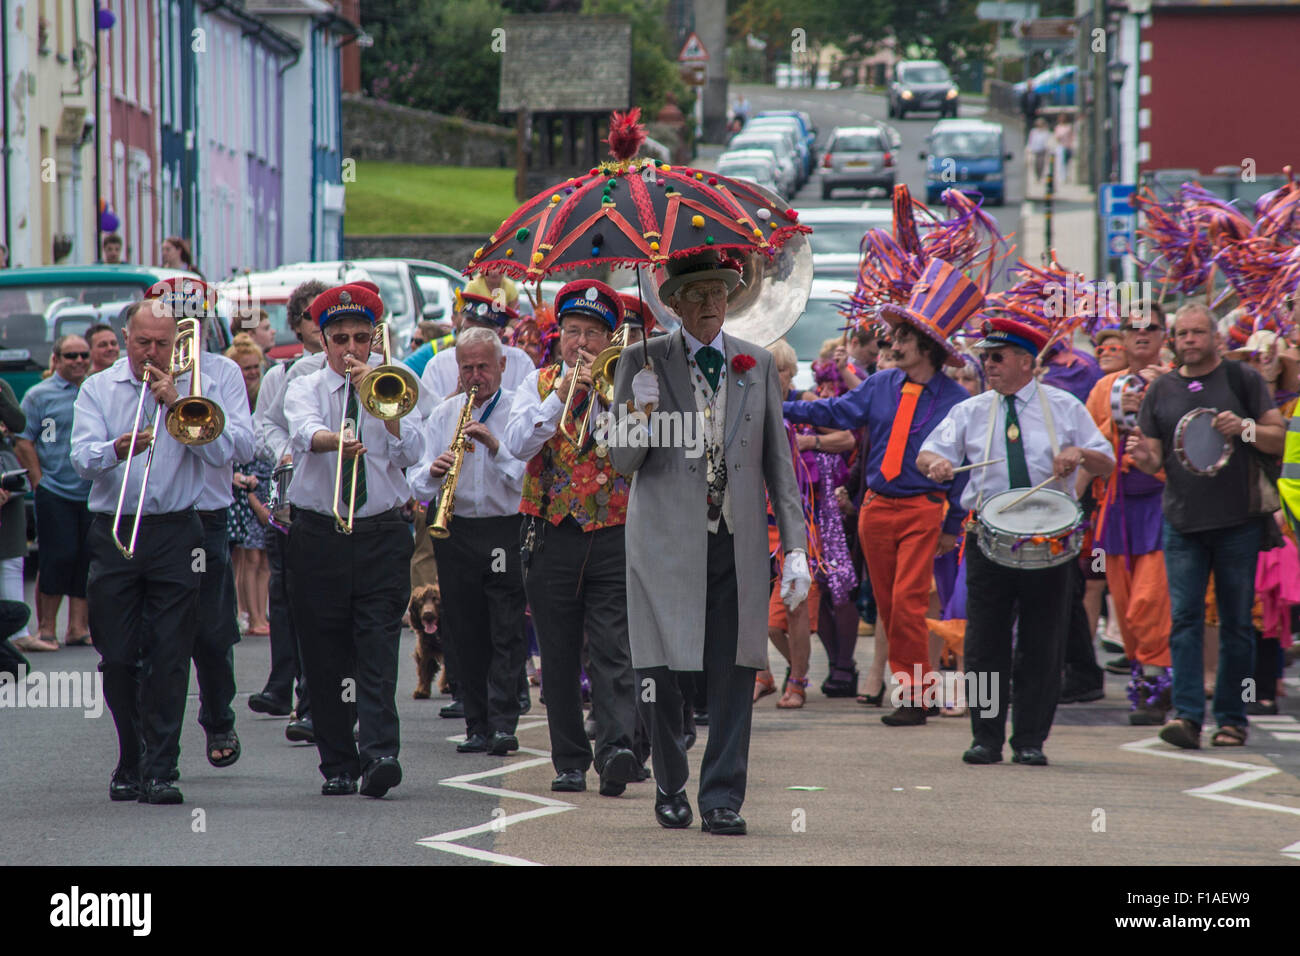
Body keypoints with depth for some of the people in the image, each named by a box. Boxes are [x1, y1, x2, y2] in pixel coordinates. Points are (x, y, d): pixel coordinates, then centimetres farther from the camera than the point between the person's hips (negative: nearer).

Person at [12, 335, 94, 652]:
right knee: (57, 558, -6)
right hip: (55, 494, -4)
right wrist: (39, 483, -9)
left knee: (87, 561, 5)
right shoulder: (39, 395, 0)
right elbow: (23, 443, -3)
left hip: (93, 495, 4)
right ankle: (46, 630, 1)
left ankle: (78, 627, 12)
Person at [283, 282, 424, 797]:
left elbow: (411, 451, -6)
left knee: (379, 648, -12)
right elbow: (305, 432, -15)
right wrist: (337, 440, -37)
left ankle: (380, 753, -22)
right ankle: (337, 764, 8)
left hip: (383, 535, 0)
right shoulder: (304, 389, 8)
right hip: (318, 536, 1)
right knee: (325, 657, 1)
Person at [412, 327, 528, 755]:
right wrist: (434, 471, -15)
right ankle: (478, 726, 9)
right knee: (465, 635, 4)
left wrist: (496, 447, -20)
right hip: (455, 533, 4)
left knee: (506, 632, -9)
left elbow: (529, 479, -9)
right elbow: (417, 485, 6)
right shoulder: (443, 415, 12)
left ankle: (504, 724, -12)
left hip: (506, 530, -4)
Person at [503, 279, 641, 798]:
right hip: (553, 536, 2)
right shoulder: (539, 383, 10)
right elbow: (518, 444, -6)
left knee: (613, 653, -14)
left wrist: (606, 394, -14)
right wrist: (562, 393, -13)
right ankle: (570, 761, 11)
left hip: (614, 537, -2)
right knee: (559, 659, 4)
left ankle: (617, 746, -25)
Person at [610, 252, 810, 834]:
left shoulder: (757, 366, 12)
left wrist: (796, 549, 5)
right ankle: (670, 790, 17)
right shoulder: (643, 362, 5)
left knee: (733, 676, -2)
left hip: (738, 543, 2)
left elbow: (779, 464, 12)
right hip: (667, 541, -2)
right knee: (659, 675, -1)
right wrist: (643, 415, -18)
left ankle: (721, 799, 4)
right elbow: (622, 461, 3)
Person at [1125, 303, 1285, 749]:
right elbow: (1155, 461, 12)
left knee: (1236, 623, 4)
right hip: (1182, 523, 2)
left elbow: (1279, 438, 1)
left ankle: (1232, 718, 12)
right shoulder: (1161, 390, 11)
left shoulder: (1242, 379, 3)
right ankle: (1187, 715, -12)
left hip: (1238, 522, -2)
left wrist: (1244, 428, -18)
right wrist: (1143, 457, -11)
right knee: (1184, 617, -8)